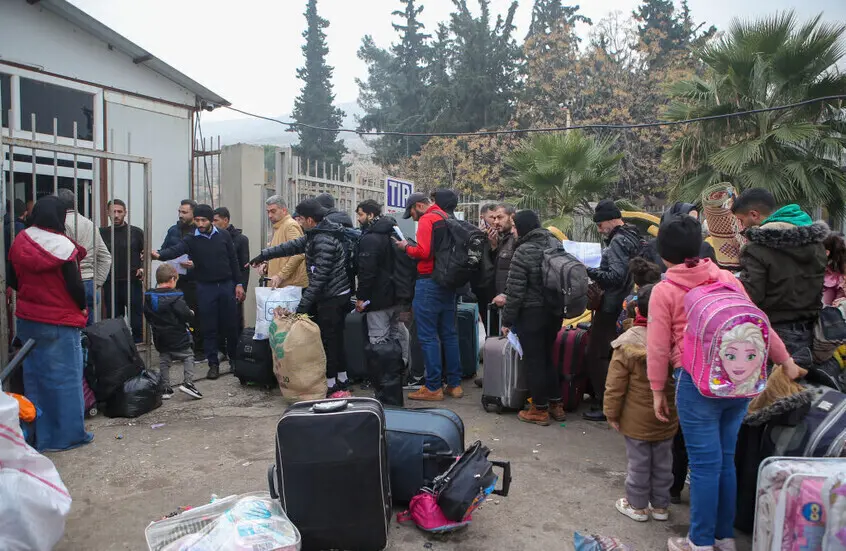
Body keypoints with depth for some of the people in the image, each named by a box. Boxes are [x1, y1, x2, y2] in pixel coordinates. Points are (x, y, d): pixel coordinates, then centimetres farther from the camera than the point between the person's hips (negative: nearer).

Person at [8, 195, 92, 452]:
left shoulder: (20, 243, 1)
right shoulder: (63, 247, -16)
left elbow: (13, 280, 9)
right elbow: (74, 285, -15)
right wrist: (82, 307, 2)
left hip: (27, 320, 6)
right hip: (60, 323, -6)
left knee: (34, 377, 14)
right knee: (65, 378, 4)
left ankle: (39, 435, 23)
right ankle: (69, 434, 11)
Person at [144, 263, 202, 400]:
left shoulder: (149, 297, 3)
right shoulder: (175, 296, -17)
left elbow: (147, 315, 11)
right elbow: (185, 314, -21)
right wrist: (191, 313, 0)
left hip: (159, 337, 6)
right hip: (177, 336, -6)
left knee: (163, 360, 15)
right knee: (188, 356, 7)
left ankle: (165, 388, 16)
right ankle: (188, 382, -5)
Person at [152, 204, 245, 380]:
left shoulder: (224, 236, 3)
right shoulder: (191, 240, -2)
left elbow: (233, 260, 6)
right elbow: (176, 250, -21)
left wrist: (238, 284, 3)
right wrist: (159, 255, -42)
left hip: (227, 285, 1)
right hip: (205, 288, -1)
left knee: (231, 326, 8)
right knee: (209, 328, 3)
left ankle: (234, 359, 26)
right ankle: (213, 364, 13)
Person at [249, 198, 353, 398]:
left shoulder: (324, 241, -21)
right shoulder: (316, 235, 12)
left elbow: (319, 277, -24)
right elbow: (294, 246, 24)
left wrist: (303, 304, -22)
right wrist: (264, 255, 28)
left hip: (332, 298, -10)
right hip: (334, 296, 10)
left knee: (329, 340, -3)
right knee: (335, 339, 14)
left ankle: (331, 385, 5)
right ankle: (342, 381, 23)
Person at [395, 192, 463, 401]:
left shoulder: (426, 220, -10)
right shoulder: (446, 218, 15)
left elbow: (423, 252, -20)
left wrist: (406, 247, -3)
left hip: (429, 282, -9)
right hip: (448, 282, 9)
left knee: (428, 336, -3)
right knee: (449, 334, 12)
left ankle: (433, 388, 1)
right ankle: (454, 384, 18)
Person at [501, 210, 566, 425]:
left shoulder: (523, 252, -18)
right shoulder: (556, 244, 5)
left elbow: (515, 291, -18)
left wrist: (507, 321, -10)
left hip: (531, 314, -8)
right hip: (555, 311, 8)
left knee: (534, 360, 4)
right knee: (547, 356, 20)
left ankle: (540, 409, 13)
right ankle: (556, 404, 27)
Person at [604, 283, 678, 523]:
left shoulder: (627, 344, -18)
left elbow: (615, 384, -14)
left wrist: (612, 413, -2)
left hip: (637, 420, -3)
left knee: (638, 463, 10)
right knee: (663, 462, 17)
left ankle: (637, 505, 23)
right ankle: (660, 505, 30)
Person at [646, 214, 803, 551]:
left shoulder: (664, 291, -5)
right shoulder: (727, 278, 8)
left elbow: (658, 347, -5)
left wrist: (658, 391, 5)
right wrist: (785, 361, 24)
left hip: (698, 384, -5)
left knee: (704, 464, 3)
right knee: (726, 460, 15)